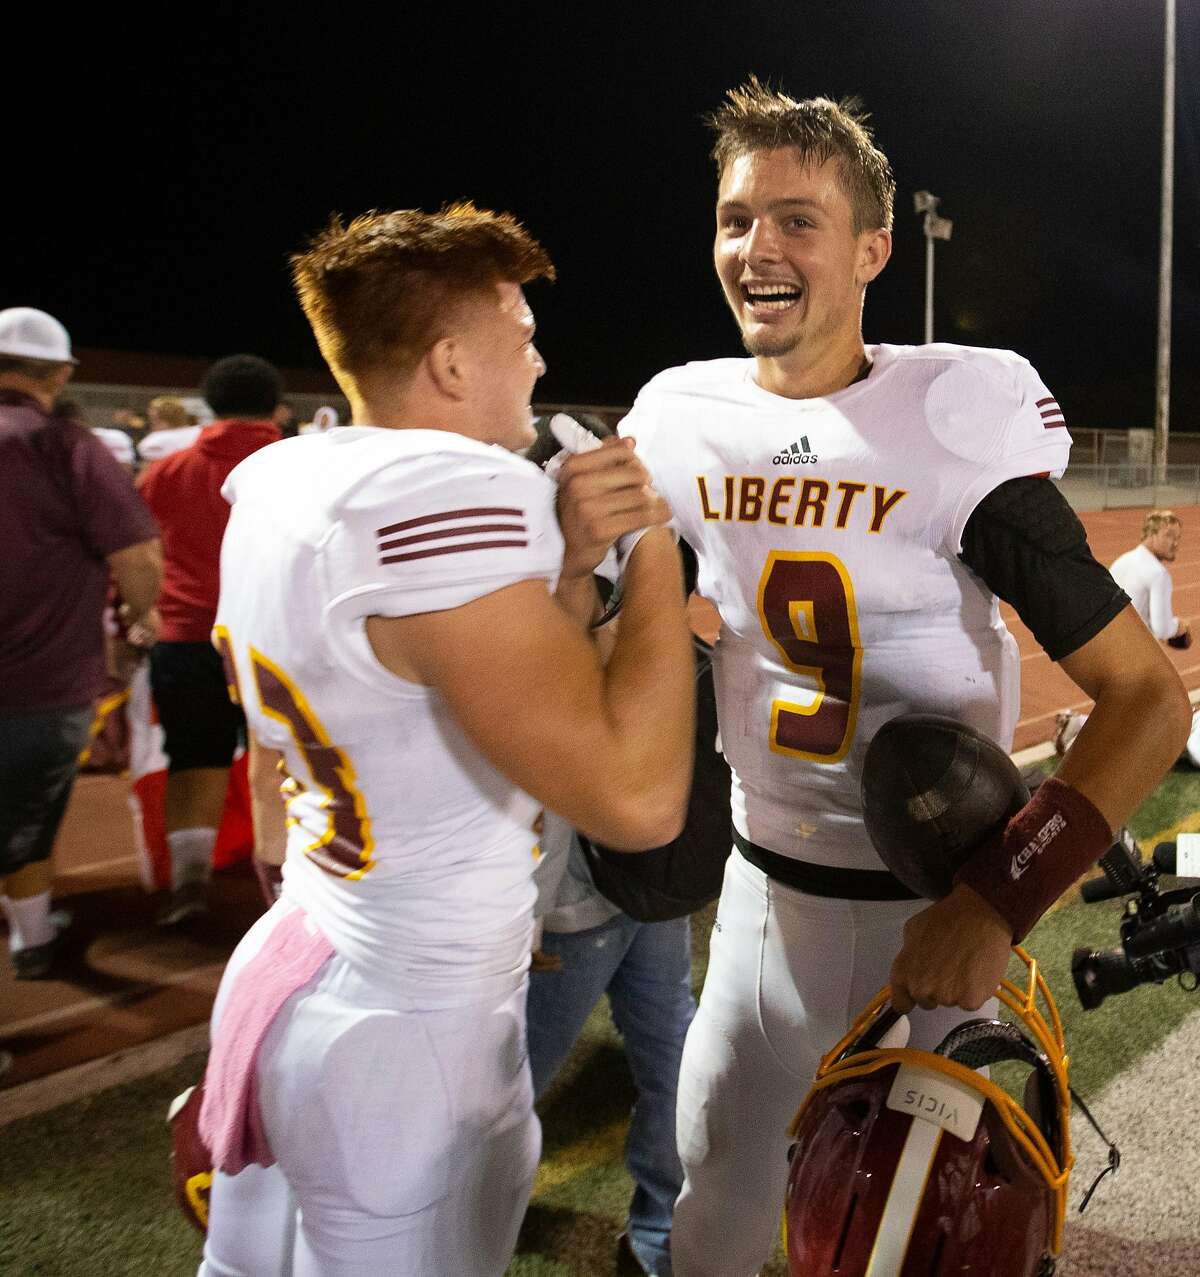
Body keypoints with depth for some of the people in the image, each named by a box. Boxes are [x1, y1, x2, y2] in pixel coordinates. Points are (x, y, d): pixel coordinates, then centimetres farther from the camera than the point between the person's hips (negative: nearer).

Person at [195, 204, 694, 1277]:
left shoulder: (277, 481, 2)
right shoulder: (447, 493, -26)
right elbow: (637, 799, -28)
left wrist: (568, 566, -6)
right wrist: (651, 541, -18)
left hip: (288, 963, 8)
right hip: (411, 1042, -8)